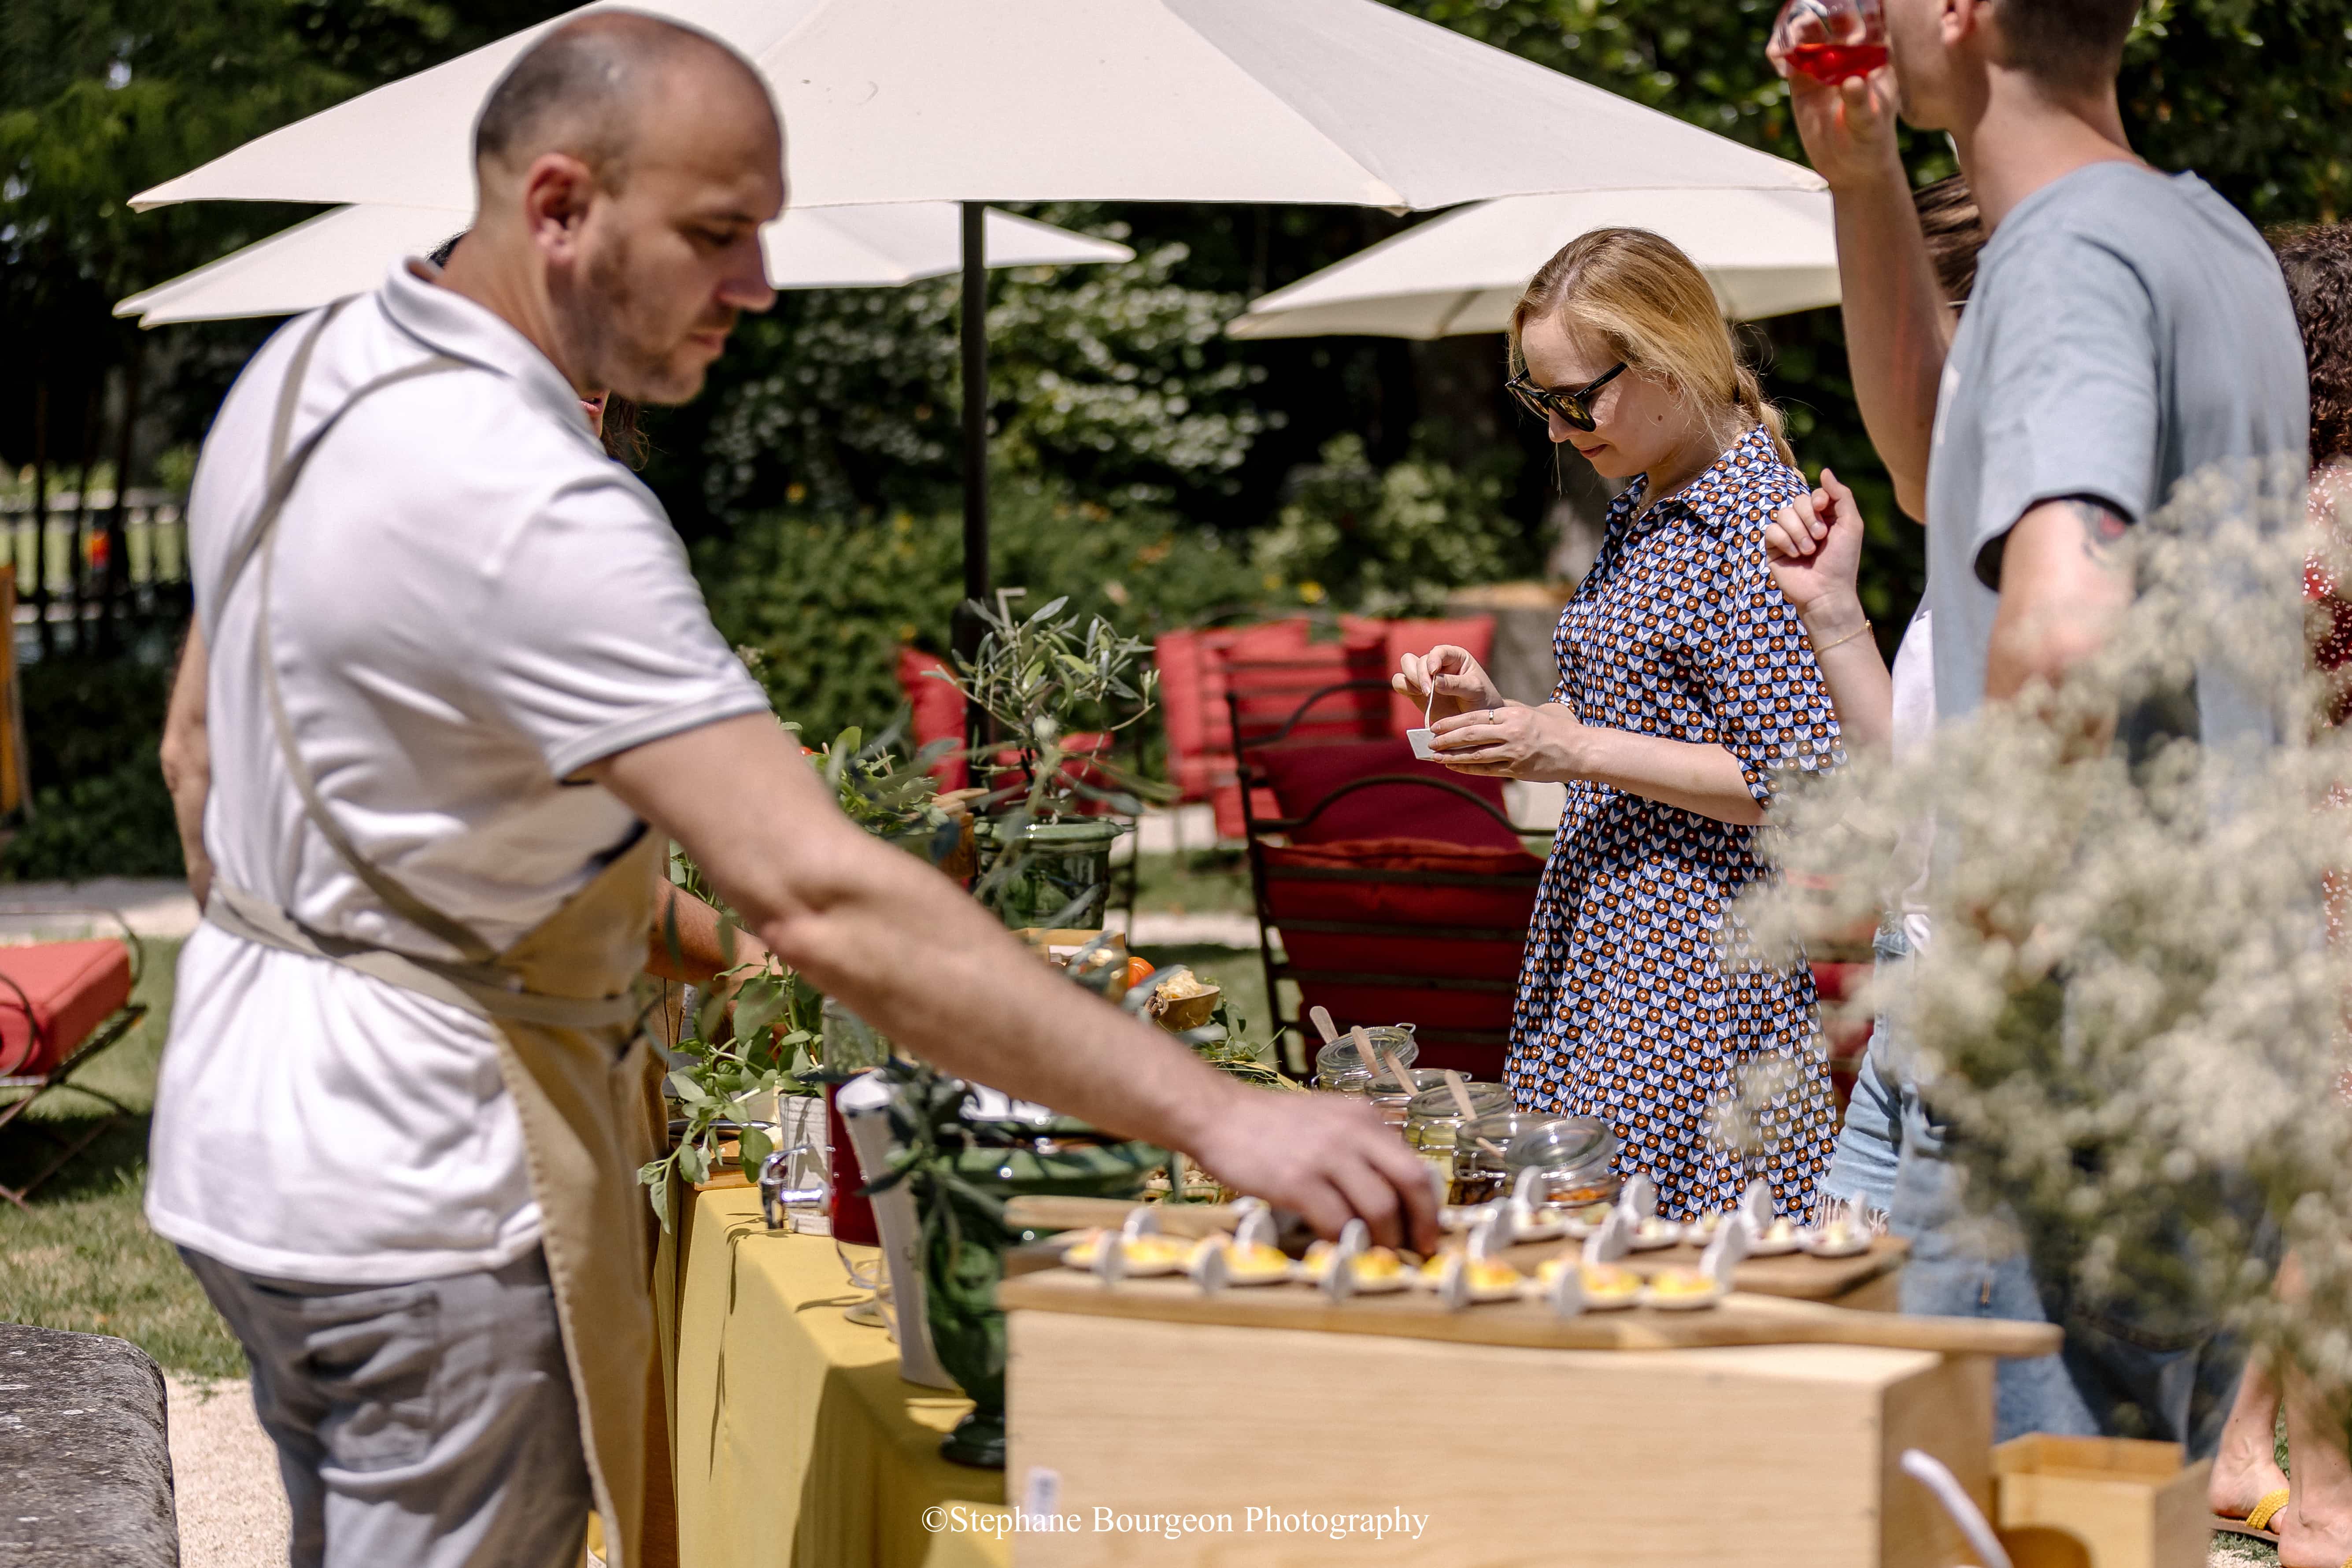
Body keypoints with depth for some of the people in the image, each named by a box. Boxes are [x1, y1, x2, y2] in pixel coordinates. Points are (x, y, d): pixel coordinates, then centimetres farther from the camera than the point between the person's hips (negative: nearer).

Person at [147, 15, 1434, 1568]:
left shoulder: (301, 371, 4)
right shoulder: (533, 507, -28)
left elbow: (201, 752, 15)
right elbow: (821, 899, -35)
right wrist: (1219, 1116, -37)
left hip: (247, 1109, 10)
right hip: (422, 1196, -10)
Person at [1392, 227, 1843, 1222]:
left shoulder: (1758, 522, -14)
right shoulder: (1638, 506, 13)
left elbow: (1793, 785, -18)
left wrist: (1578, 750, -18)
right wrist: (1493, 711, 6)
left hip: (1698, 971, -9)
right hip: (1591, 936, 9)